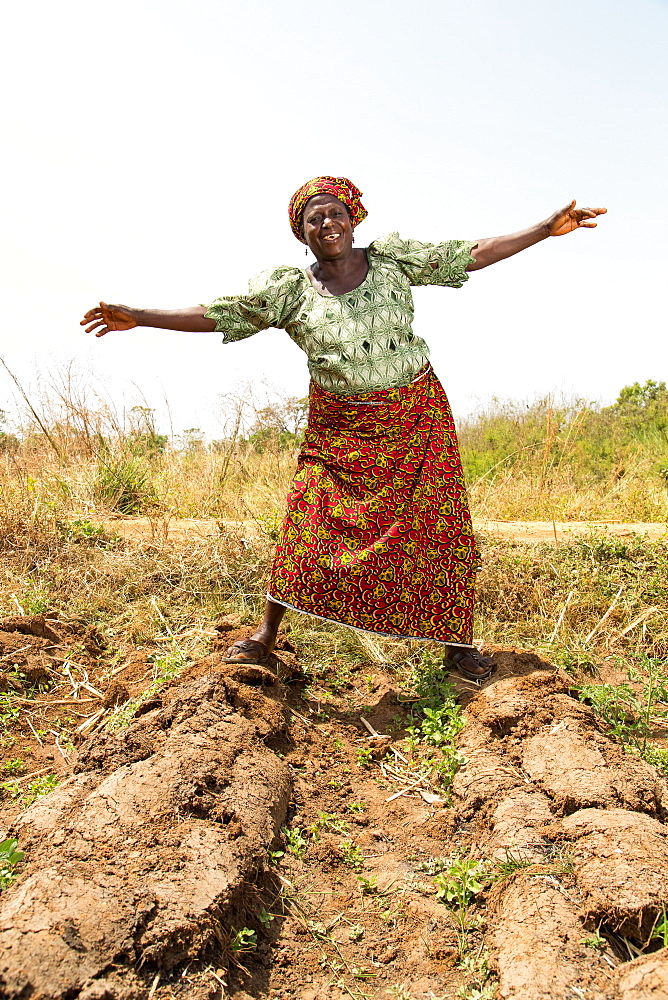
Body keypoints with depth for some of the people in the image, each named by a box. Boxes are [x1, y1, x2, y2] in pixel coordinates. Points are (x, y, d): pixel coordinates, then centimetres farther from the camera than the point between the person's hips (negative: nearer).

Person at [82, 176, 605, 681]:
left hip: (417, 416, 1)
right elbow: (215, 314, -3)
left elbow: (473, 253, 4)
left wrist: (546, 229, 2)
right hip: (340, 426, 0)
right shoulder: (290, 289, -2)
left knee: (436, 527, 1)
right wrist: (139, 317, -8)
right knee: (310, 525, -5)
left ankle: (458, 642, 16)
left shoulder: (393, 260, 1)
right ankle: (266, 635, 12)